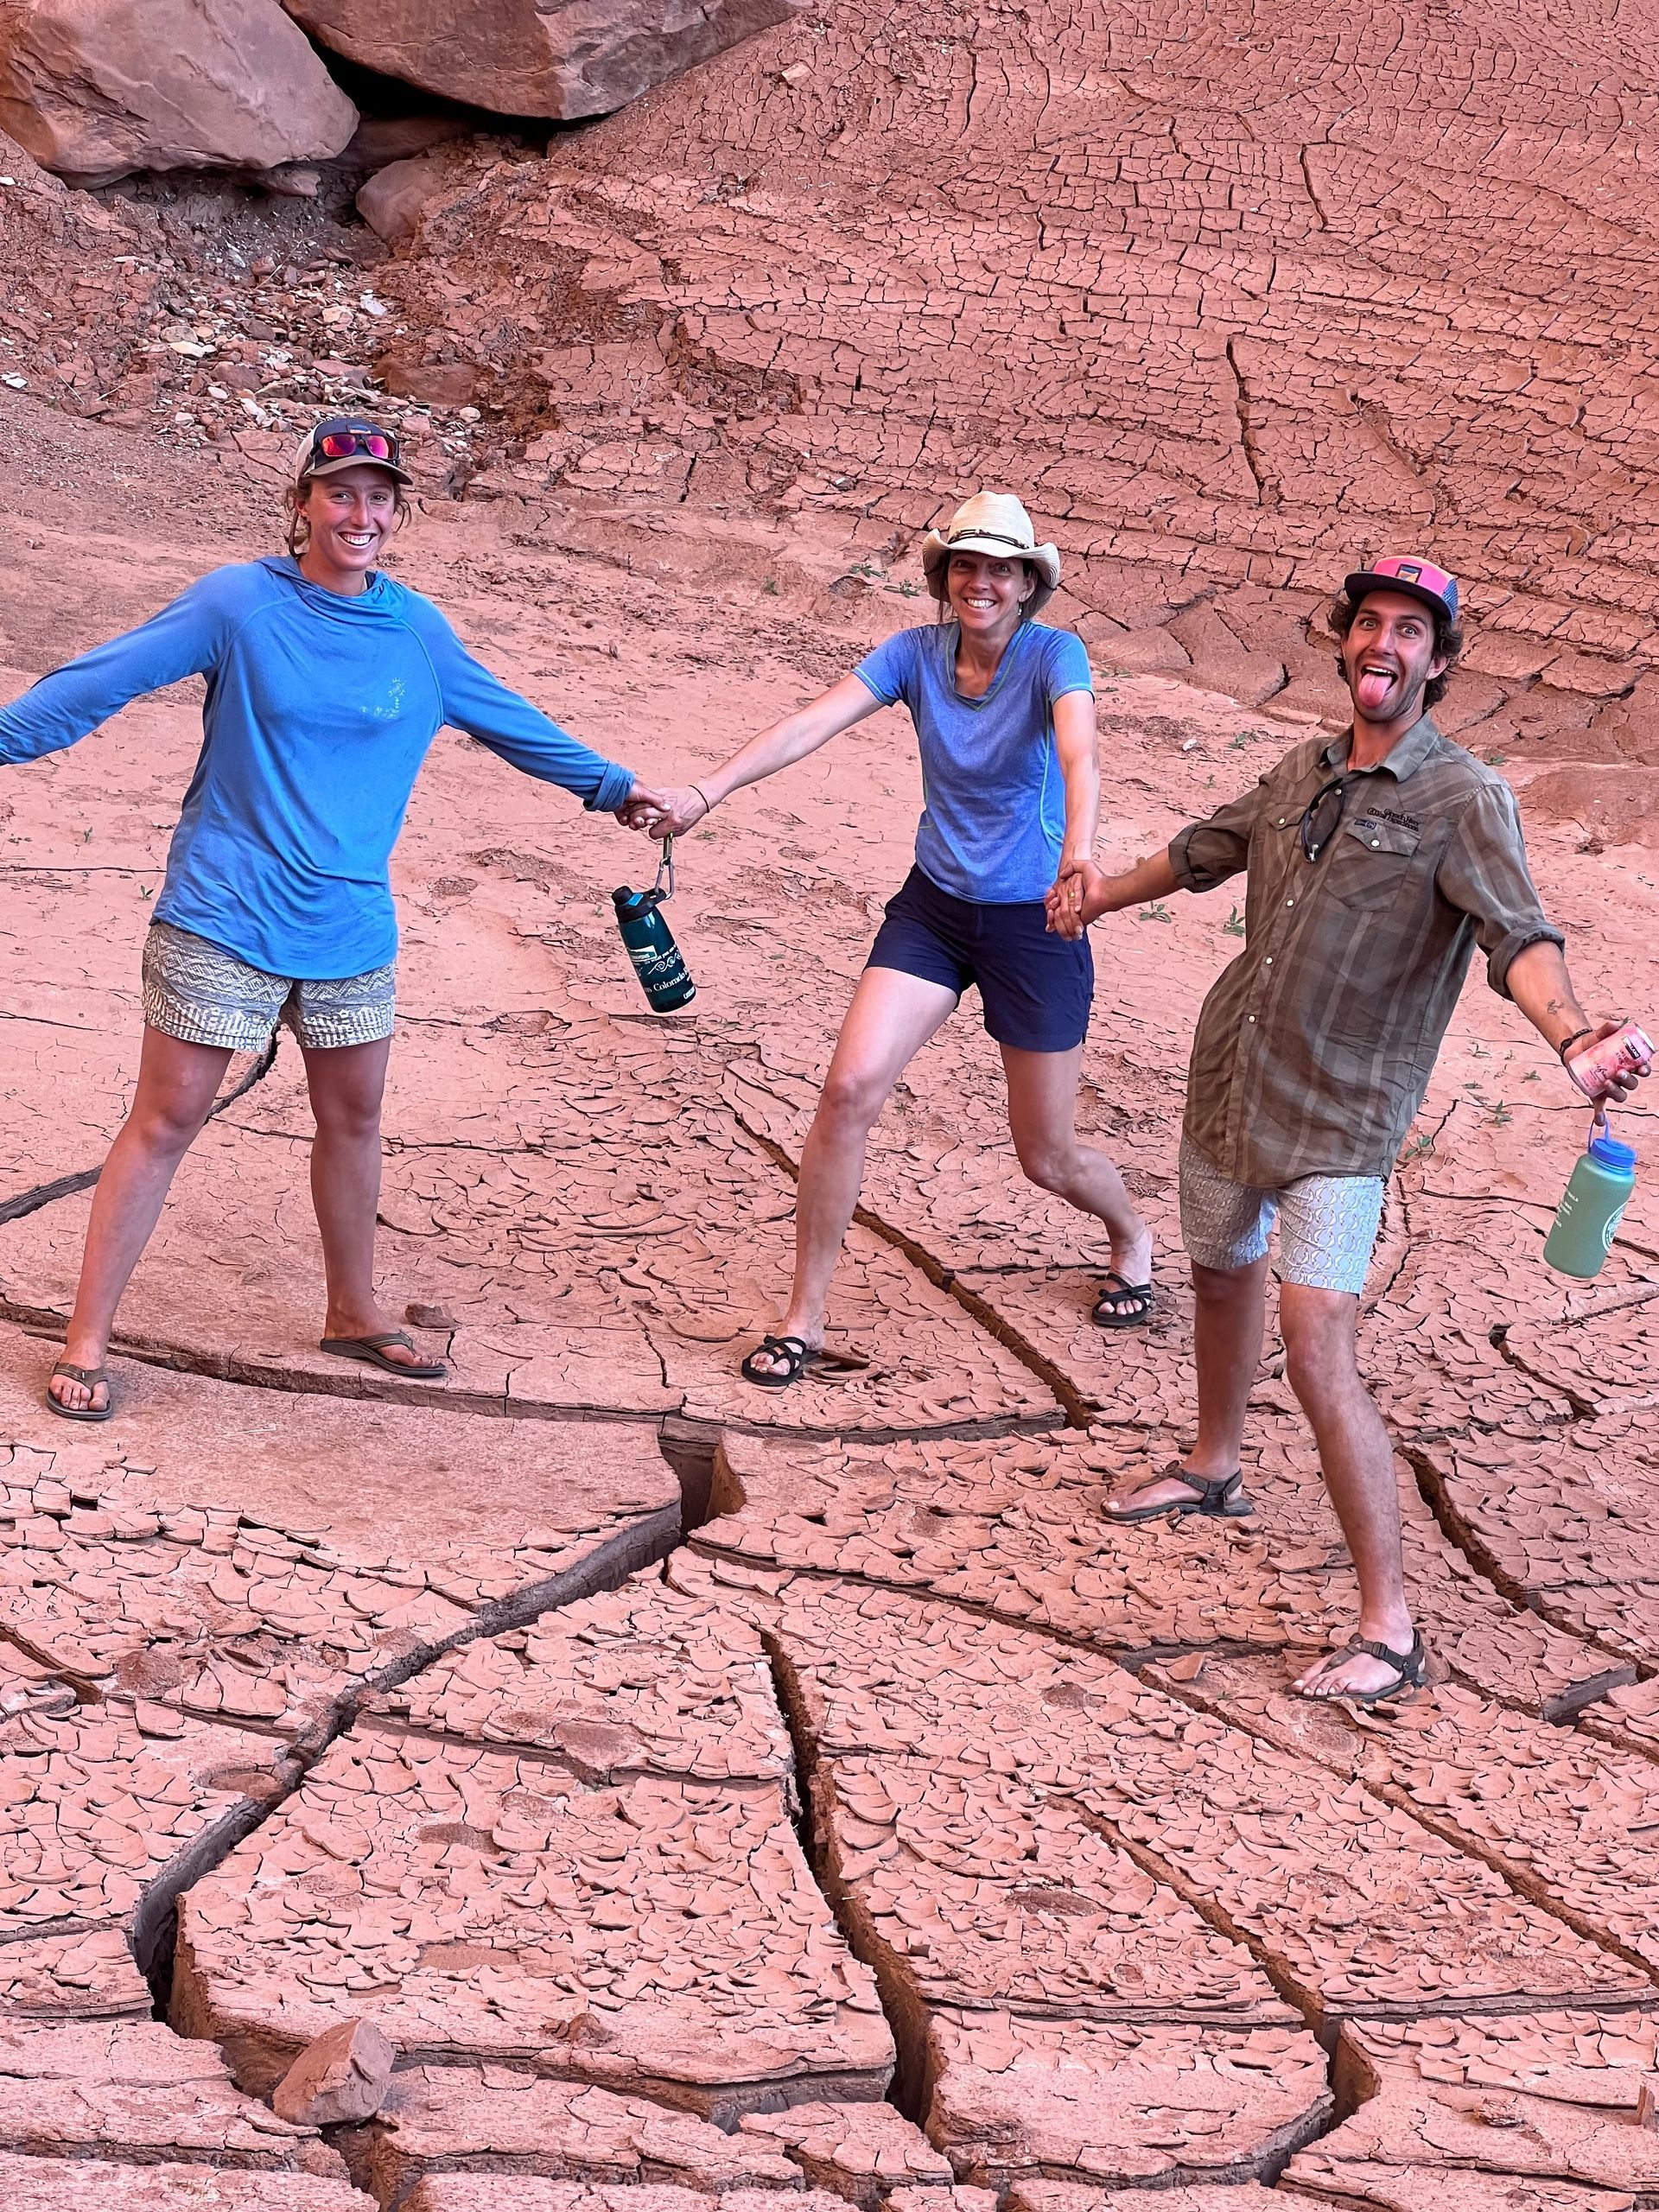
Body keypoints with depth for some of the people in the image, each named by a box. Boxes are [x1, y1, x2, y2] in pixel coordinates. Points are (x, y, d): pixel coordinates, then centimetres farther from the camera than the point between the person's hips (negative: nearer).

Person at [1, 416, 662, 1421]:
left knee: (355, 1118, 16)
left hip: (351, 927, 5)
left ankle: (355, 1311, 35)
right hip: (223, 916, -5)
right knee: (166, 1122, -2)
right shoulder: (240, 603, -10)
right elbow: (103, 680, -10)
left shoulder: (417, 629, 3)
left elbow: (505, 719, 18)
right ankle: (87, 1339, 5)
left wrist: (610, 783, 27)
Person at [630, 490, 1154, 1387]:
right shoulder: (916, 654, -7)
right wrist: (705, 792, -33)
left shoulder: (1054, 655, -18)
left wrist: (1078, 858, -56)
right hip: (933, 906, 3)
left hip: (1034, 923, -3)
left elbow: (1079, 756, -37)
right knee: (850, 1087, -16)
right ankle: (803, 1321, -4)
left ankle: (1131, 1235, 44)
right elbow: (809, 725, -18)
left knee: (1047, 1157, 6)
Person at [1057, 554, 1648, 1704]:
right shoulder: (1304, 772, 5)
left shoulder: (1463, 800, -15)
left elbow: (1517, 930, -32)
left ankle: (1390, 1629, -16)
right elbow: (1208, 849, 25)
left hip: (1339, 1121, -7)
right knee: (1222, 1272, 28)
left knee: (1320, 1348, -19)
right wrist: (1101, 894, 42)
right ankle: (1215, 1466, 57)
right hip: (1228, 1081, 7)